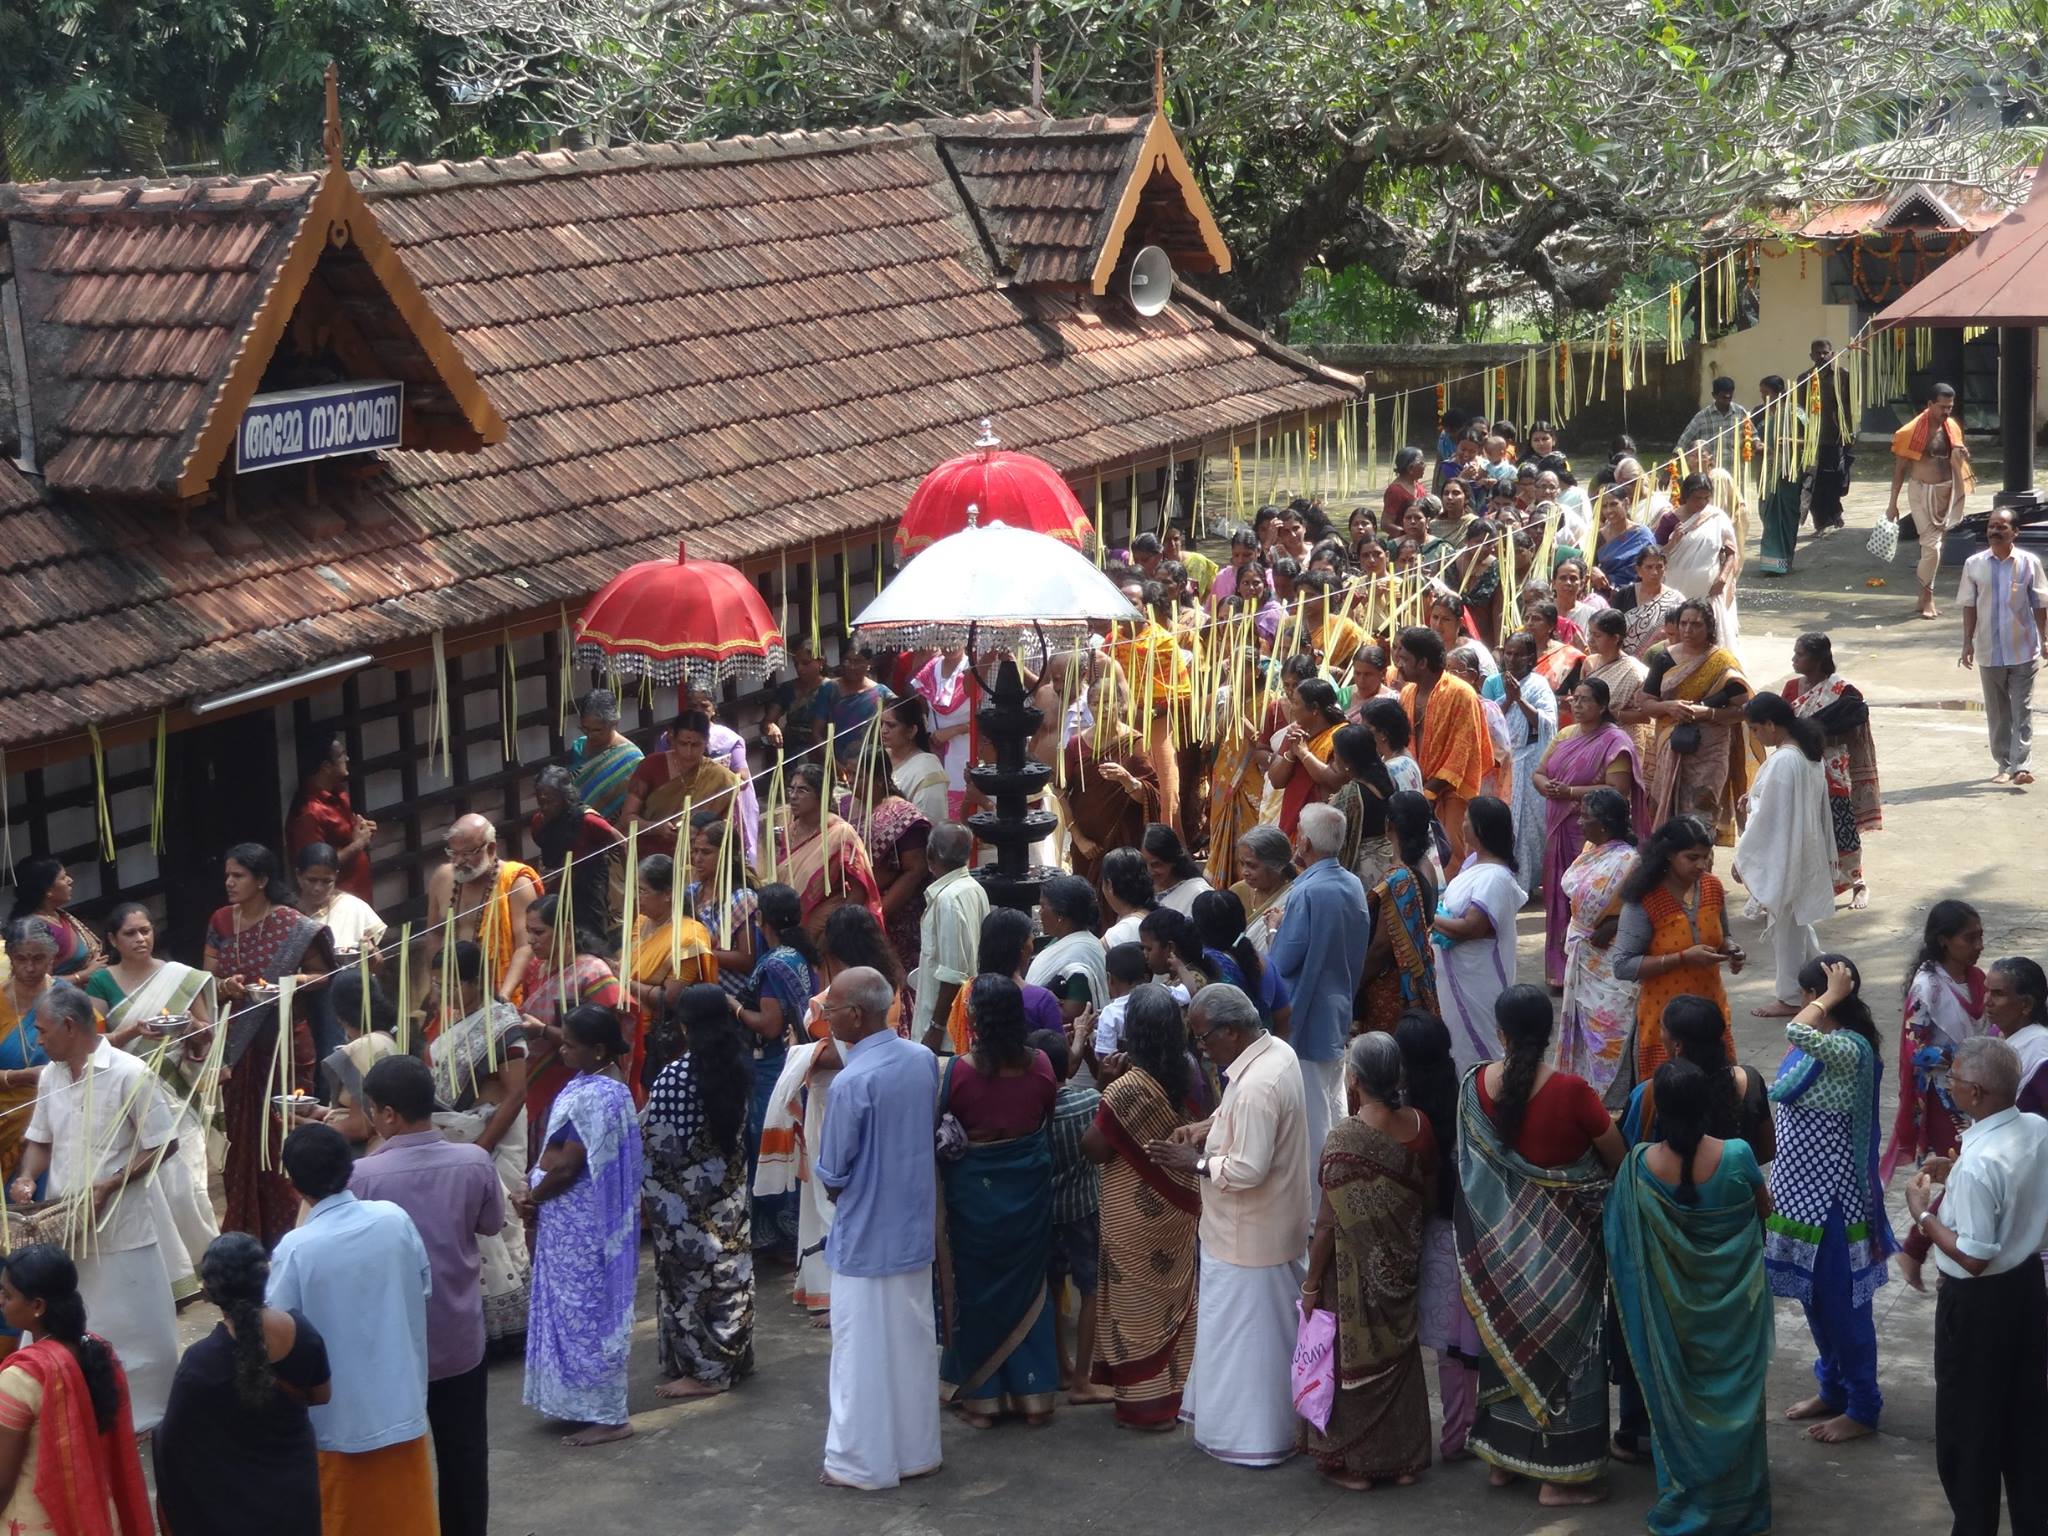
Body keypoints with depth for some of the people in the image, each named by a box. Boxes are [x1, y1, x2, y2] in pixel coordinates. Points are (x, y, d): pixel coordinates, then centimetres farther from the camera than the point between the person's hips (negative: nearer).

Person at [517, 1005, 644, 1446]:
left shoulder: (594, 1097, -24)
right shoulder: (600, 1083, 7)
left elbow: (567, 1166, -22)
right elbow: (562, 1150, 12)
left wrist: (533, 1198, -7)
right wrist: (536, 1189, 2)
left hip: (580, 1222, -10)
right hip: (577, 1218, 10)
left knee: (585, 1311, -1)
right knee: (586, 1309, 16)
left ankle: (606, 1415, 6)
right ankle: (586, 1401, 26)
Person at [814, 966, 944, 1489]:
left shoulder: (853, 1082, -24)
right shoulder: (924, 1059, -2)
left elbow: (833, 1174, -15)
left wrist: (833, 1186, 6)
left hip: (866, 1235, -7)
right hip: (916, 1226, 7)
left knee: (864, 1350, 5)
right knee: (913, 1342, 17)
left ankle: (862, 1462, 14)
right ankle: (917, 1449, 27)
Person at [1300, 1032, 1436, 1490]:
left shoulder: (1345, 1139, -24)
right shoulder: (1419, 1126, -7)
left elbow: (1328, 1223, -19)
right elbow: (1430, 1199, 4)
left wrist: (1312, 1284, -9)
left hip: (1356, 1275, -5)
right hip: (1402, 1270, 5)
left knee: (1354, 1357, 10)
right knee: (1399, 1352, 20)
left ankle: (1354, 1462, 21)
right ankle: (1404, 1458, 30)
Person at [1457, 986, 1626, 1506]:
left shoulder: (1476, 1086, -10)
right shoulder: (1570, 1091, -23)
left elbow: (1469, 1163, 3)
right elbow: (1618, 1159, -12)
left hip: (1499, 1233, 5)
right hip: (1562, 1238, -4)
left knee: (1509, 1336, 20)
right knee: (1561, 1341, 7)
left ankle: (1503, 1455, 32)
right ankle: (1560, 1474, 13)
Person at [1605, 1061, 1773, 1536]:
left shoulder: (1640, 1165, -19)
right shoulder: (1736, 1155, -22)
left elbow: (1621, 1240, -5)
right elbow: (1765, 1207, -2)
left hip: (1671, 1309, 1)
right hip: (1735, 1304, -1)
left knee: (1677, 1397, 18)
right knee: (1734, 1396, 17)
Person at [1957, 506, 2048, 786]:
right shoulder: (1975, 564, 0)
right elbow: (1969, 605, 5)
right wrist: (1968, 642, 1)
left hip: (2023, 650, -2)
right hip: (1989, 651, 2)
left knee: (2022, 710, -4)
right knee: (1997, 711, 10)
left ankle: (2022, 765, -6)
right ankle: (2004, 765, 19)